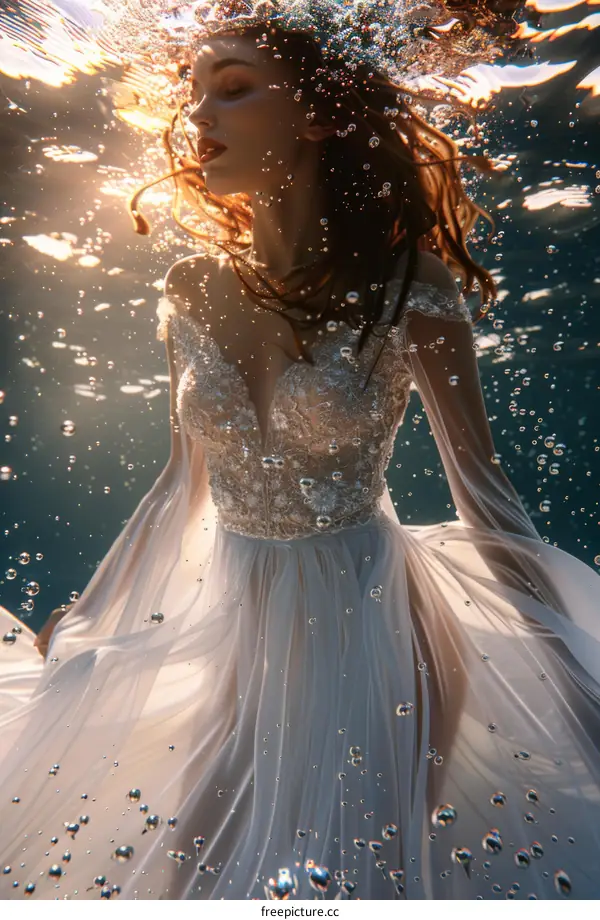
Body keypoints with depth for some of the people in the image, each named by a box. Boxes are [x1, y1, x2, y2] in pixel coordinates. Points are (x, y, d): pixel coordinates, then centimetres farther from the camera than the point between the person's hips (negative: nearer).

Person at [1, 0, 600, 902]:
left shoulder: (402, 287, -14)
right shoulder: (192, 293, -2)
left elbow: (484, 493, -10)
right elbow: (184, 478, 7)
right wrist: (88, 614, 15)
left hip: (364, 614, -3)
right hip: (232, 614, 4)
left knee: (362, 866, 11)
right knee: (199, 859, 16)